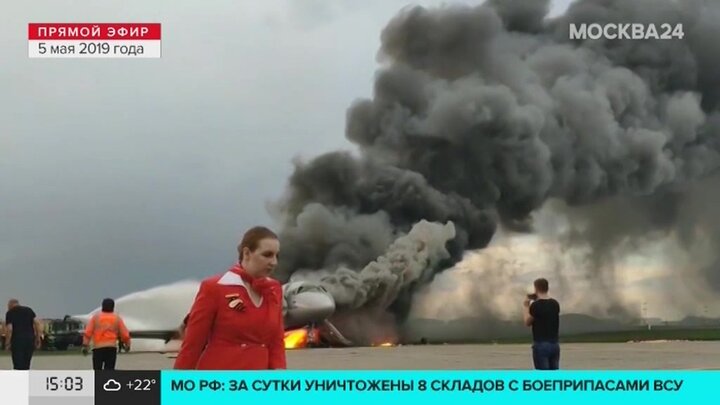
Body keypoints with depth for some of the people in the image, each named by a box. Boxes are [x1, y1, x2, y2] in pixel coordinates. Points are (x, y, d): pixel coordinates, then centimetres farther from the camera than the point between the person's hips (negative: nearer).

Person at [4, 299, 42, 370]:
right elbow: (37, 322, 2)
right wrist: (38, 338, 4)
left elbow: (9, 329, -8)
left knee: (18, 366, -1)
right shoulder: (29, 310, 14)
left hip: (17, 340, -4)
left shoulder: (10, 312, 2)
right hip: (30, 338, 4)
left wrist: (7, 343, -1)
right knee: (26, 365, 12)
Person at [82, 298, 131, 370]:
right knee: (109, 370, -1)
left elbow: (88, 332, -2)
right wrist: (127, 344, 20)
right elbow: (125, 334, 4)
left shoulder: (96, 317, 7)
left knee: (97, 369, 8)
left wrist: (85, 345, -2)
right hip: (111, 347, 0)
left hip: (98, 347, 0)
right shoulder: (117, 318, 6)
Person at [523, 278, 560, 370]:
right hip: (555, 344, 6)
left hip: (541, 344, -6)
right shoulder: (555, 304, 6)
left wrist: (526, 307, 12)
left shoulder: (536, 305, -13)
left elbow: (527, 323, 0)